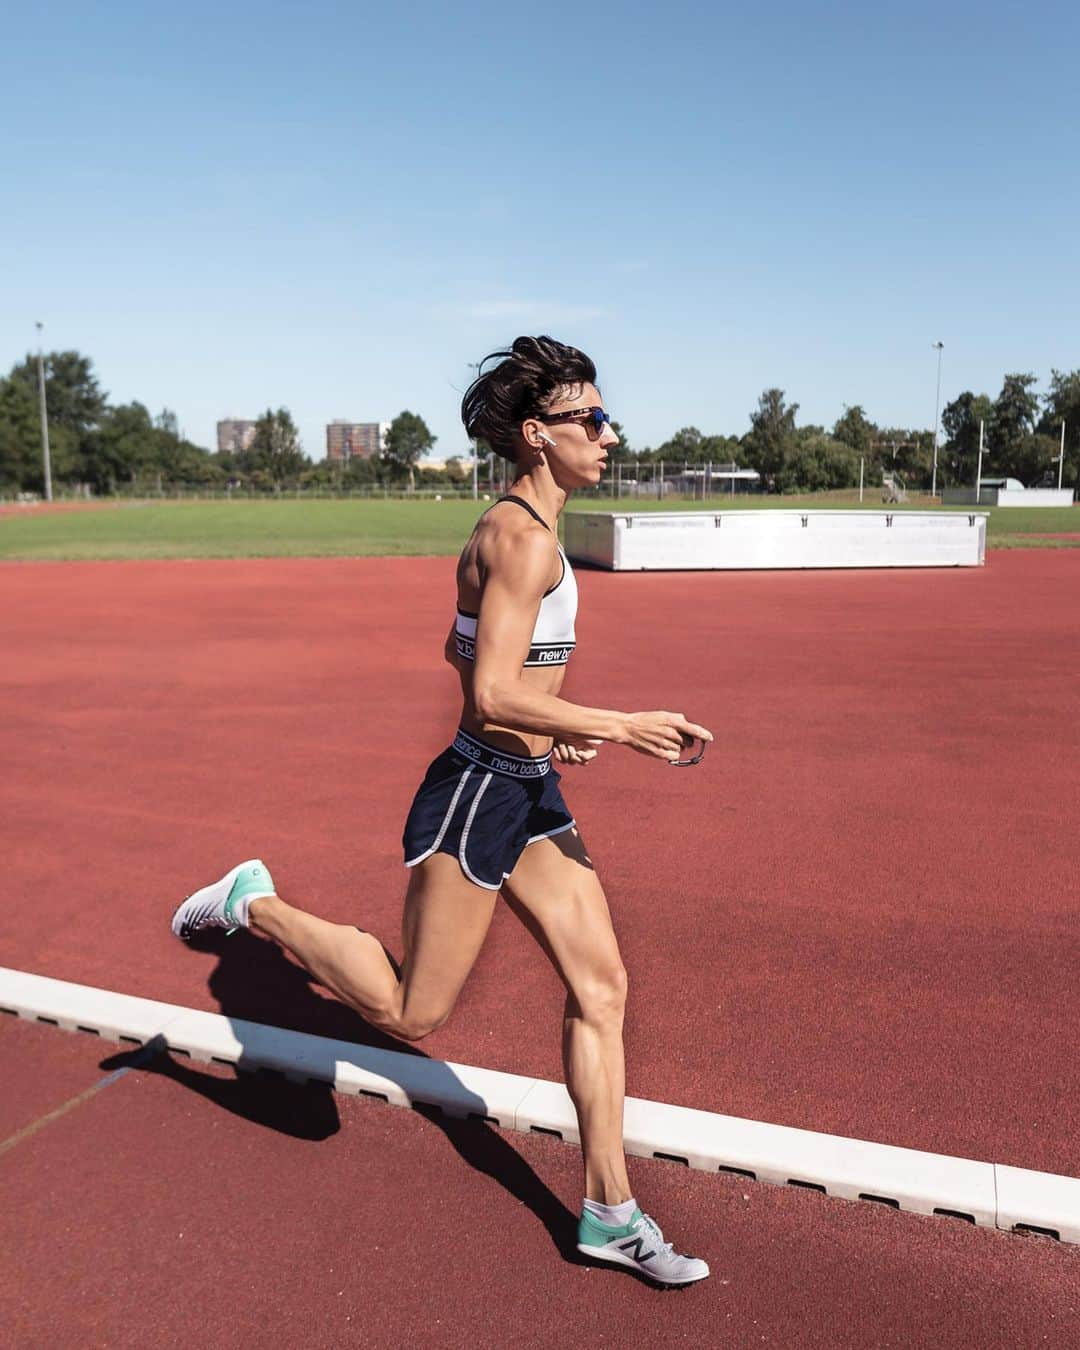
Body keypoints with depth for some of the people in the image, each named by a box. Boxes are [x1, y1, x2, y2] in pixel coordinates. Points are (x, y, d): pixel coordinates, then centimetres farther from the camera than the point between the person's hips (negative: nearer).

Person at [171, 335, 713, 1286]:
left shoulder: (516, 530, 12)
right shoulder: (525, 538, -19)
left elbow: (462, 651, 22)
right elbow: (493, 695, -27)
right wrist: (624, 727, -22)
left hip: (531, 794, 10)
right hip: (477, 796, -10)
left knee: (601, 988, 10)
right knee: (412, 1015, 6)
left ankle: (610, 1213, 24)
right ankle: (256, 904, 24)